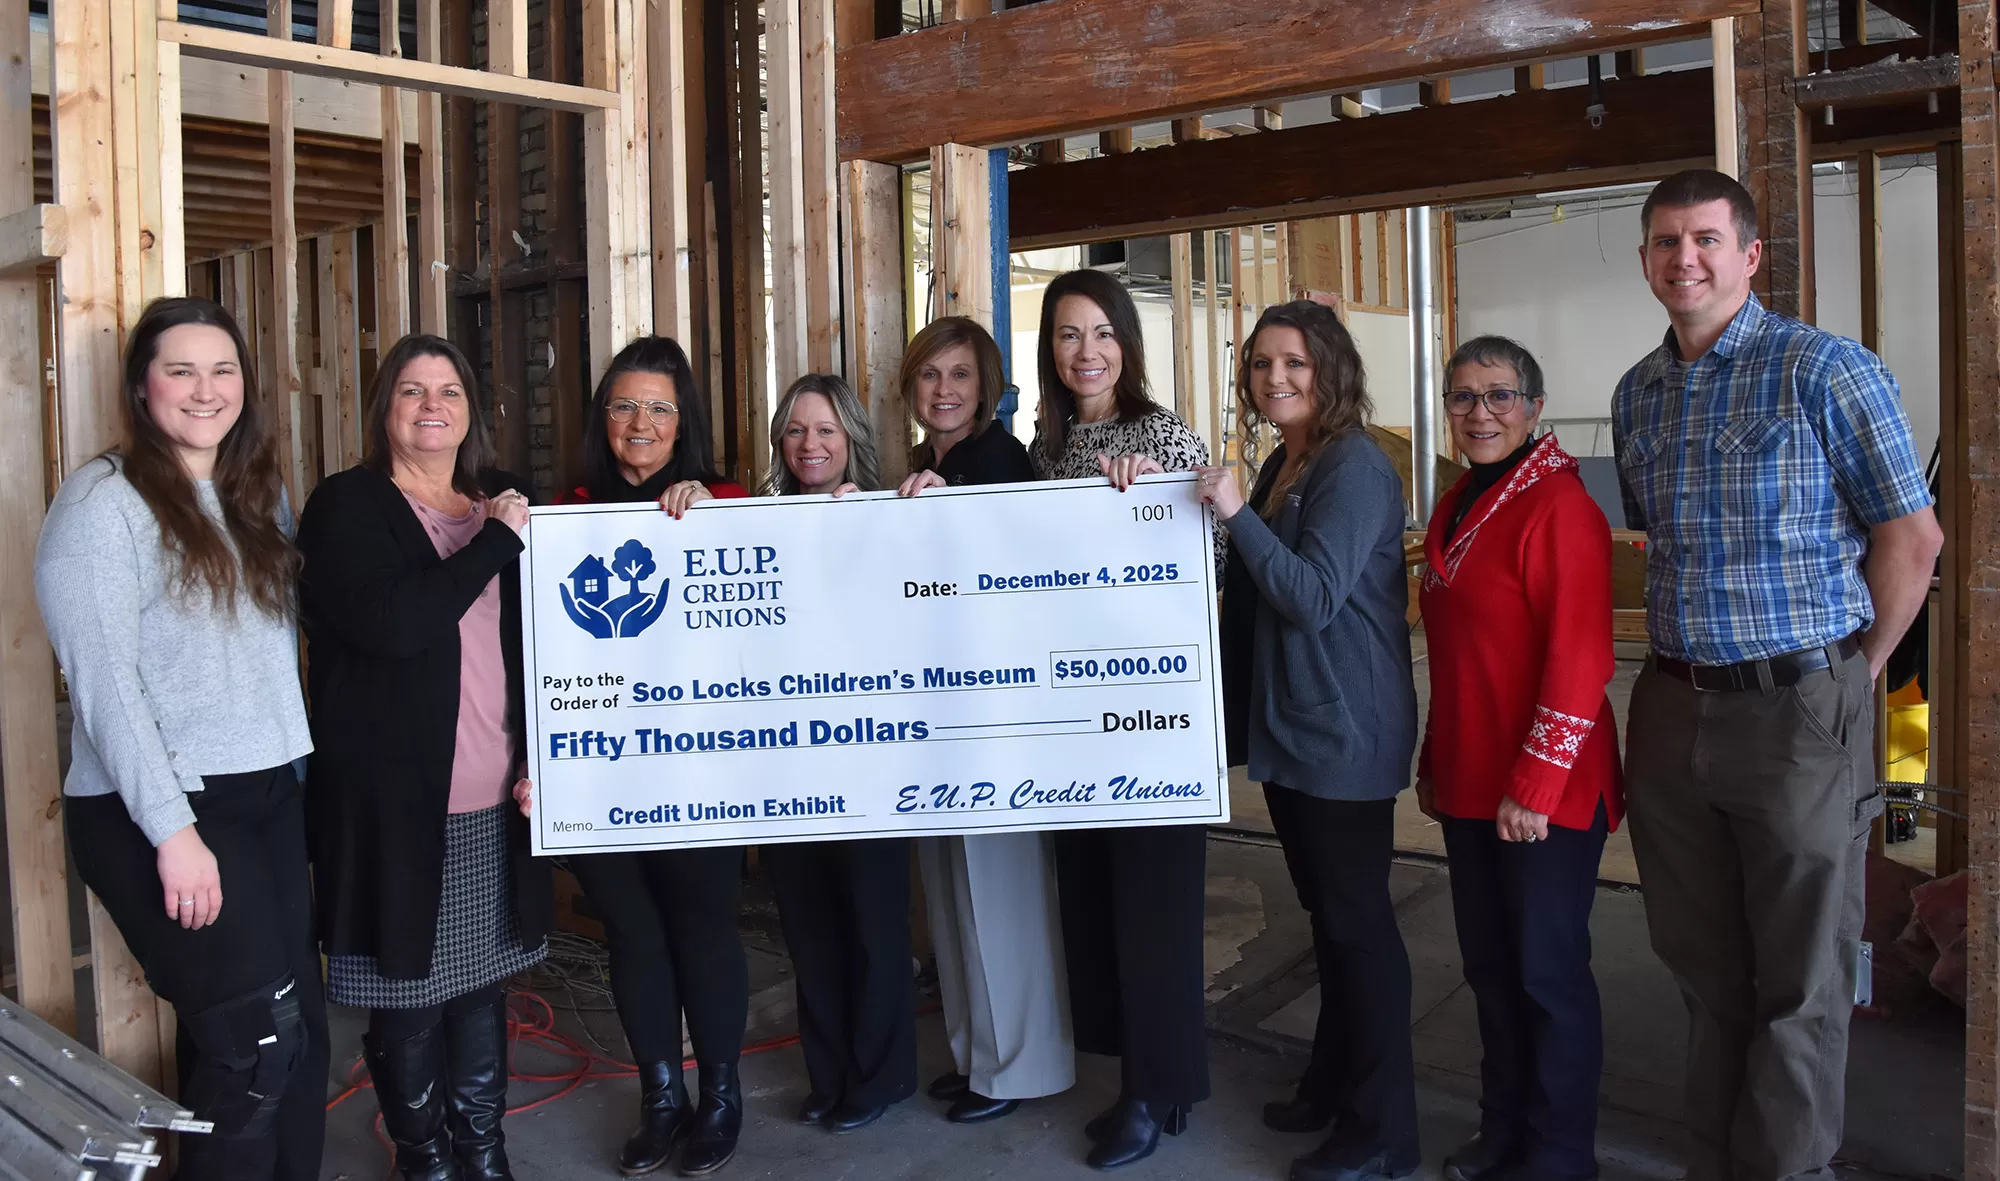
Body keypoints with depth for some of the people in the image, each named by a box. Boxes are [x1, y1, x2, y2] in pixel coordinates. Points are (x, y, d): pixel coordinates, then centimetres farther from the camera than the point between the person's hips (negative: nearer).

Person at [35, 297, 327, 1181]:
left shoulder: (259, 495, 13)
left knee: (302, 1027, 9)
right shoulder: (103, 503, -10)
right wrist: (172, 829, -20)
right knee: (257, 1041, -6)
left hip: (268, 794, 7)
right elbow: (102, 680, -16)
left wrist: (293, 764, 6)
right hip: (161, 813, -7)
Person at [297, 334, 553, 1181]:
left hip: (492, 801, 5)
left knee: (482, 980, 15)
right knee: (407, 996, 6)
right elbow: (394, 622, -22)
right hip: (396, 798, -4)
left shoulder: (501, 504, 11)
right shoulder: (349, 506, -5)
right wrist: (496, 542, -16)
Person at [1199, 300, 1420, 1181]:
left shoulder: (1354, 466, -15)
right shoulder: (1281, 466, 12)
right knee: (1326, 913, 19)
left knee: (1357, 919, 0)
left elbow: (1313, 599, -23)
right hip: (1287, 726, 9)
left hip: (1345, 733, -9)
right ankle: (1333, 1082, 33)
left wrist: (1237, 515, -24)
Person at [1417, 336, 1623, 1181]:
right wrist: (1434, 762, 17)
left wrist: (1536, 785, -20)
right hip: (1469, 785, 8)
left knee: (1548, 971, 6)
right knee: (1488, 962, 17)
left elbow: (1579, 660, -19)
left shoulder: (1558, 506, -15)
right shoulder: (1455, 508, 11)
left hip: (1546, 793, -8)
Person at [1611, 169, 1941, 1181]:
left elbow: (1911, 536, -6)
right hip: (1674, 710, 6)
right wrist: (1683, 664, 13)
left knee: (1799, 987, 5)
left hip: (1799, 714, -5)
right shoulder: (1637, 393, 11)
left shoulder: (1826, 369, -8)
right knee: (1703, 970, 15)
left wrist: (1852, 674, -1)